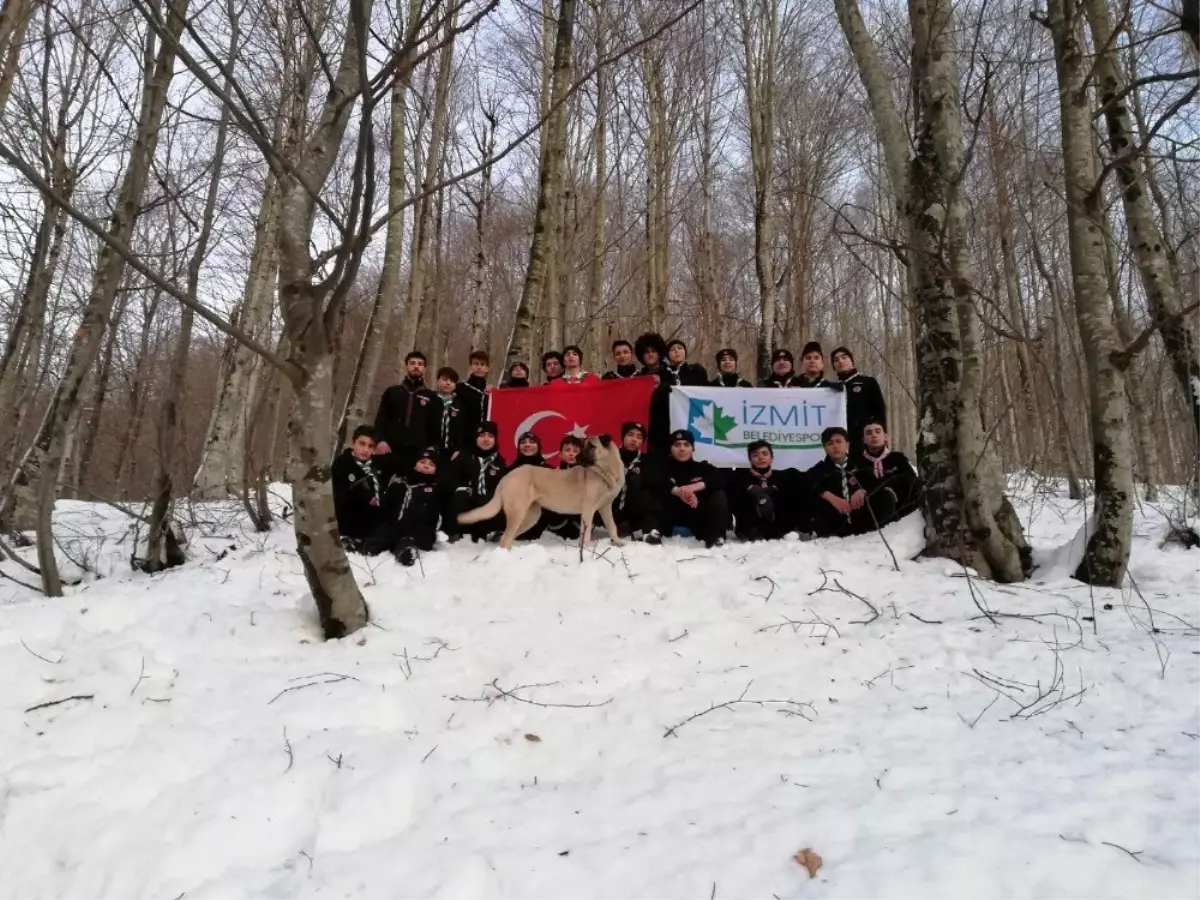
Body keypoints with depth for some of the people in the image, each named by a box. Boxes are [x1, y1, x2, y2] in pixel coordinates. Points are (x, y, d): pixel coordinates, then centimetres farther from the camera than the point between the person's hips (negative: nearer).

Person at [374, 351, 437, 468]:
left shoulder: (431, 397, 16)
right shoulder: (392, 392, 17)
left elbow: (435, 427, 14)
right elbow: (381, 419, 11)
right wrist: (381, 440, -6)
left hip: (418, 453, 0)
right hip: (390, 450, 1)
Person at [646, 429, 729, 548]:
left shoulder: (703, 467, 3)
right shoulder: (665, 467, 1)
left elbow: (720, 480, -17)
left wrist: (695, 486, -36)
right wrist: (678, 491, -38)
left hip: (698, 517, 1)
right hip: (671, 515, 0)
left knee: (719, 496, -22)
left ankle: (715, 537, -24)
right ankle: (655, 532, -26)